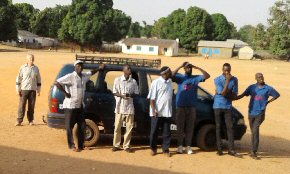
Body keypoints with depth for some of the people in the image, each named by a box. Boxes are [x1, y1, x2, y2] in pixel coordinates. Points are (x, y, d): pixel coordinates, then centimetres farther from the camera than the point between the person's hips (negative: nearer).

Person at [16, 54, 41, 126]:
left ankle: (31, 120, 14)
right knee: (22, 106, -3)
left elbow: (38, 80, 13)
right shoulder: (23, 68, -1)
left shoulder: (36, 68, 6)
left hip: (33, 90, 2)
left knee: (31, 106, 5)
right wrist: (18, 89, -3)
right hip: (24, 89, -2)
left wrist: (38, 90, 10)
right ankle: (19, 121, 2)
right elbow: (18, 78, 1)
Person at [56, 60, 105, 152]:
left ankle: (81, 145, 21)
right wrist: (65, 93, -20)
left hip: (80, 105, 7)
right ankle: (71, 146, 13)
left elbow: (91, 73, 30)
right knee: (70, 126, 2)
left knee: (82, 126, 11)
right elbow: (57, 83, -22)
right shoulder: (70, 76, -15)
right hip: (70, 105, -7)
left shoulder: (84, 76, 7)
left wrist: (99, 68, 29)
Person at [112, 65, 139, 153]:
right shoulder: (118, 80, 1)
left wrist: (131, 95, -12)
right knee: (117, 127, 2)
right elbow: (114, 92, 1)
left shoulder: (133, 81, 7)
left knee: (129, 127, 1)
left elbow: (136, 93, 9)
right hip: (120, 107, -2)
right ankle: (116, 145, 13)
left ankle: (126, 146, 9)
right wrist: (122, 96, -17)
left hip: (129, 107, 2)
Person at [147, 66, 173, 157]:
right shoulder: (156, 82, -9)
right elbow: (152, 98, -11)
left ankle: (166, 149, 17)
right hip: (157, 113, -5)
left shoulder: (170, 82, 8)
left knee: (167, 132, 7)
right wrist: (154, 110, -16)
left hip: (167, 112, 5)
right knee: (154, 131, 6)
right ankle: (153, 149, 19)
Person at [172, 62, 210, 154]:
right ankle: (180, 146, 10)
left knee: (190, 127, 4)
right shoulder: (180, 77, 3)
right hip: (181, 106, -2)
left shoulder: (196, 78, 8)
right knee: (180, 126, 3)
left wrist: (197, 68, -9)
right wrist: (181, 66, -19)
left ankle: (188, 146, 10)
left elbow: (207, 76, -5)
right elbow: (172, 75, -17)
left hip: (191, 107, 2)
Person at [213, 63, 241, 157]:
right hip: (218, 106, -2)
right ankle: (219, 149, 10)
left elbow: (234, 95, -4)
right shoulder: (217, 80, -9)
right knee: (218, 127, 3)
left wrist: (222, 93, -14)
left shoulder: (234, 80, -1)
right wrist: (227, 80, -23)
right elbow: (223, 93, -19)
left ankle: (231, 149, 3)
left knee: (230, 127, -1)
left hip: (228, 107, 2)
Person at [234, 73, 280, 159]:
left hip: (260, 113, -3)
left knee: (255, 131, -14)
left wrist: (268, 102, 5)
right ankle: (253, 151, 23)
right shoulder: (252, 87, 7)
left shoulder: (268, 88, -1)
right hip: (251, 112, 3)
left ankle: (253, 152, -9)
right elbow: (242, 95, 10)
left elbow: (277, 95, 11)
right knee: (253, 132, 11)